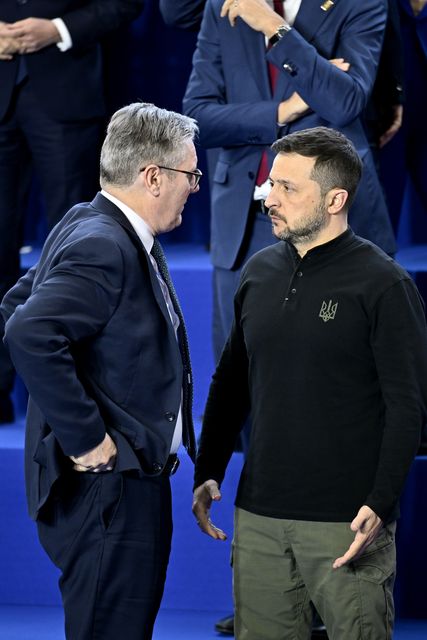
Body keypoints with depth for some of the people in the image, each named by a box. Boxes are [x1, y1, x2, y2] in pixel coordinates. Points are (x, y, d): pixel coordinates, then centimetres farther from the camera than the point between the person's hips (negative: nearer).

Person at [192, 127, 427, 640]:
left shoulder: (383, 284, -8)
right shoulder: (259, 273, 10)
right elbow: (230, 381, 19)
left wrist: (379, 504, -19)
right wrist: (208, 472, 12)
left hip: (347, 520, -5)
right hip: (259, 516, 5)